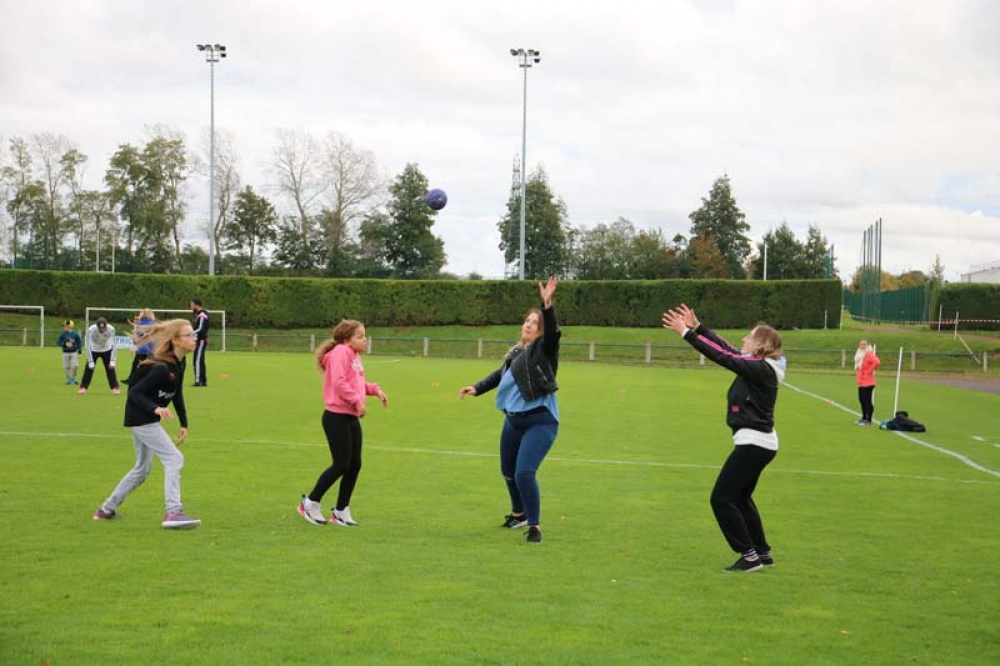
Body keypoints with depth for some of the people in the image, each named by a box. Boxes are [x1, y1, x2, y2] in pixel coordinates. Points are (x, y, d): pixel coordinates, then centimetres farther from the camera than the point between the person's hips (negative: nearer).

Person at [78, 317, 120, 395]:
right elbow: (89, 346, -28)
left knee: (110, 368, -4)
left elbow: (113, 345, -23)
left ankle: (115, 387, 4)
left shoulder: (111, 329, -31)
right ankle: (83, 387, 4)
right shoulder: (91, 330, -34)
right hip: (94, 350, -1)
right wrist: (91, 362, -28)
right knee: (89, 368, -6)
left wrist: (112, 361, -25)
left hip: (107, 350, 1)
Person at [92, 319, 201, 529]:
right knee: (174, 459, -14)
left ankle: (106, 509, 31)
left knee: (143, 468, 20)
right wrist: (155, 409, -41)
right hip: (141, 419, -10)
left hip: (148, 419, 10)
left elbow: (177, 394, 12)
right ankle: (173, 512, -15)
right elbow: (134, 392, -26)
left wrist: (184, 424, 8)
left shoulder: (180, 363, 2)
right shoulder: (161, 368, -26)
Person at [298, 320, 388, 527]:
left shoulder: (354, 355, 14)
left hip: (351, 418, 9)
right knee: (341, 464, -6)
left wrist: (374, 389, 8)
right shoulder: (341, 352, -15)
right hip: (337, 417, -9)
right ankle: (310, 503, 9)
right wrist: (357, 401, -24)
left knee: (355, 465, 9)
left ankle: (341, 511, 20)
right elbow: (339, 382, -24)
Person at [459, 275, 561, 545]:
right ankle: (519, 514, 44)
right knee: (508, 472, 19)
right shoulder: (515, 353, 12)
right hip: (513, 420, 8)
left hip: (540, 421, -8)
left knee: (524, 473, -20)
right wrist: (477, 388, 16)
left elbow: (553, 333, -30)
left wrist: (547, 304, -43)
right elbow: (499, 374, 27)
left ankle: (534, 526, -6)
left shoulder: (543, 349, -9)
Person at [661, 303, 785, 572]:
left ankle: (749, 555, -1)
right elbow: (725, 348, 13)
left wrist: (686, 333, -21)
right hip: (758, 442, 10)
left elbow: (721, 356, -23)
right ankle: (762, 552, 30)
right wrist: (696, 326, 11)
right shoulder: (759, 366, 7)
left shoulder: (761, 369, -18)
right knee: (740, 498, 22)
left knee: (722, 498, -5)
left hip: (754, 442, -10)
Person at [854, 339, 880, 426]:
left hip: (868, 382, -10)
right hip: (861, 382, 10)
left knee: (868, 401, -8)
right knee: (861, 399, 15)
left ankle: (868, 420, -5)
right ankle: (864, 418, 25)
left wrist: (870, 370, -18)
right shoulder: (859, 355, 15)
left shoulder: (869, 354, -14)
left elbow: (877, 362, -31)